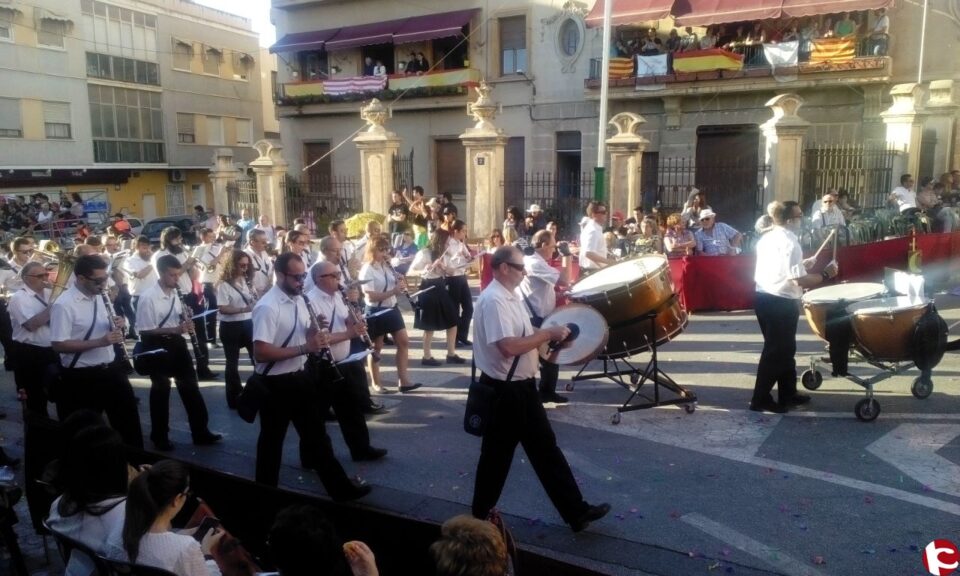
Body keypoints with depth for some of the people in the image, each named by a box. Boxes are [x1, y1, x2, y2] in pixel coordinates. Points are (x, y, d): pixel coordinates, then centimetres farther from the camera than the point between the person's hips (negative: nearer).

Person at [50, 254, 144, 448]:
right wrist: (99, 342, -27)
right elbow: (58, 345, -21)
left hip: (111, 369, 7)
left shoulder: (99, 296, 5)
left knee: (128, 418, 16)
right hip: (81, 377, -7)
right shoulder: (64, 304, -18)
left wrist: (116, 326, -4)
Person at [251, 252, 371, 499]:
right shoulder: (267, 307, -21)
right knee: (272, 441, 8)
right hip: (274, 384, -8)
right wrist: (304, 348, -27)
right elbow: (260, 352, -26)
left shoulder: (298, 300, 6)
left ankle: (340, 487, 24)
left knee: (316, 434, 14)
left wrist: (315, 330, -6)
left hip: (298, 377, 8)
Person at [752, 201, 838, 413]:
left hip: (763, 297, 9)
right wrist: (826, 274, -11)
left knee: (784, 349, 20)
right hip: (780, 302, -9)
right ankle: (761, 399, 10)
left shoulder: (766, 238, 10)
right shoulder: (790, 242, -18)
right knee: (776, 351, 2)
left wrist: (802, 264, 18)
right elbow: (798, 280, -23)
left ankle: (788, 394, 31)